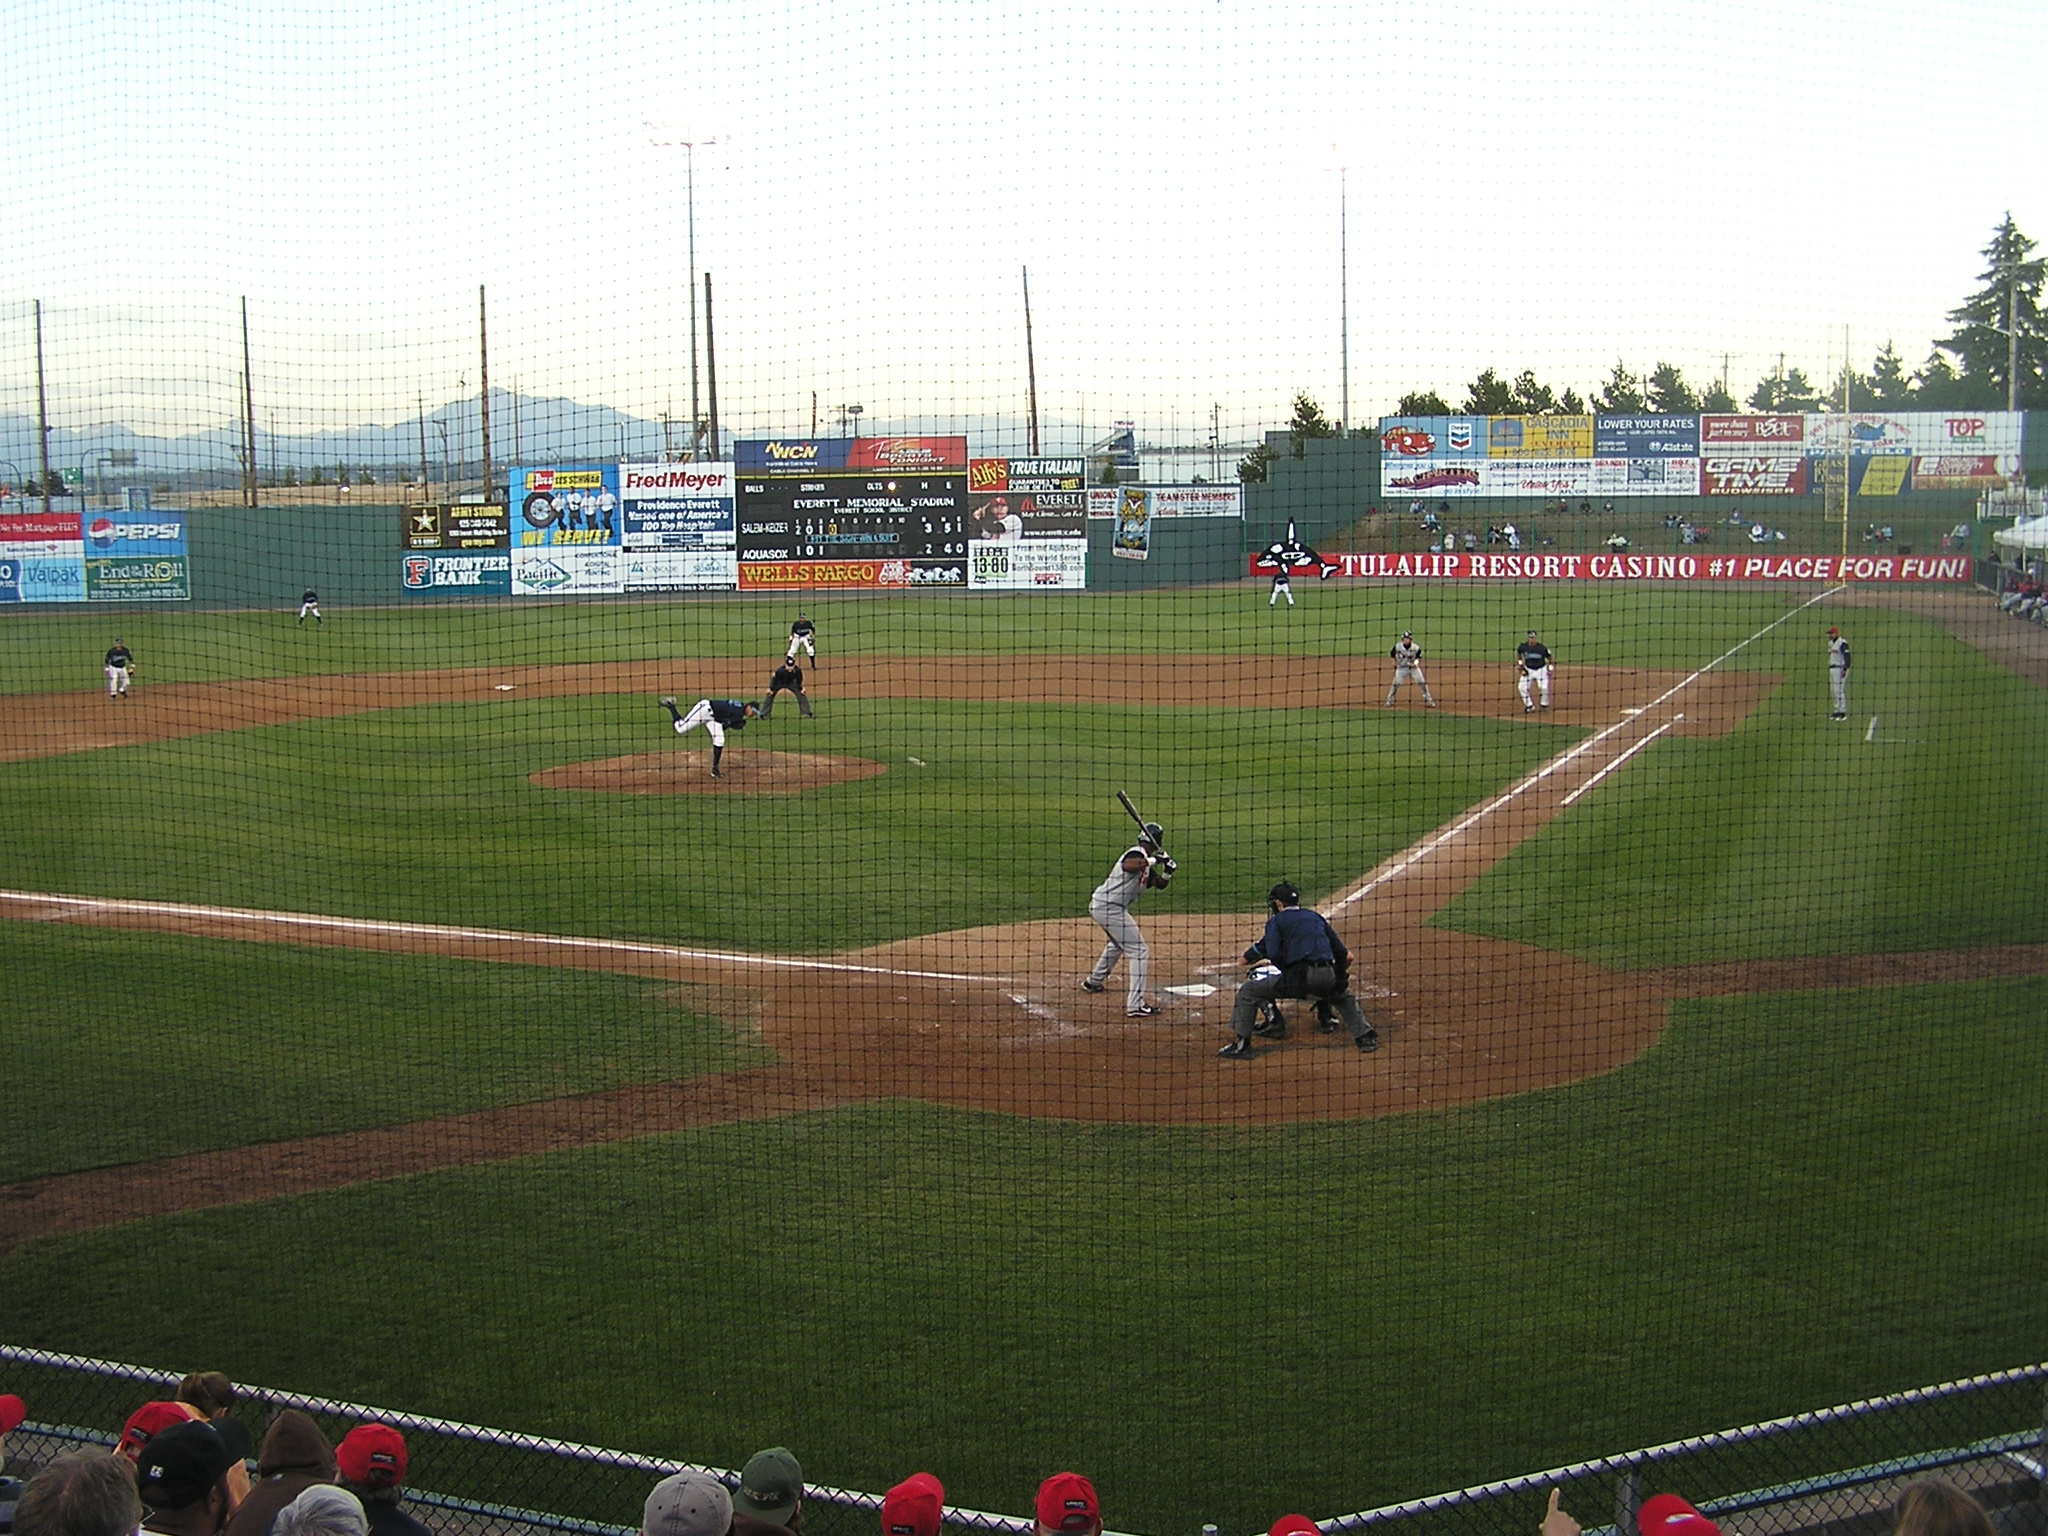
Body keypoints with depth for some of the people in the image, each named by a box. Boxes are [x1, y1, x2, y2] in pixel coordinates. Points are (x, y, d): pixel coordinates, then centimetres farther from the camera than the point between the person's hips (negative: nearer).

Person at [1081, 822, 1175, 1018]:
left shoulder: (1146, 862, 16)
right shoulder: (1136, 854, -13)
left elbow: (1159, 884, 16)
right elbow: (1128, 866, -36)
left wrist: (1167, 871, -3)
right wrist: (1153, 860, -29)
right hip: (1110, 908, -11)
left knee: (1118, 943, 36)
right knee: (1139, 951, -9)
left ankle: (1094, 981, 53)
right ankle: (1135, 1005, -14)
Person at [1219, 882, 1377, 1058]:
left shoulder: (1276, 921, 11)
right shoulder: (1317, 918, 26)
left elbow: (1274, 955, -6)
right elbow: (1345, 955, 23)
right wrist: (1340, 978, 37)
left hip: (1299, 977, -5)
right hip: (1328, 978, 5)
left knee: (1248, 991, 9)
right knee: (1344, 996, 38)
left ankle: (1240, 1043, 0)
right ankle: (1365, 1036, 26)